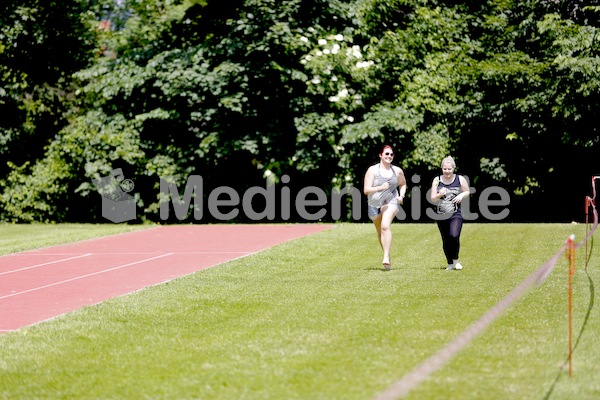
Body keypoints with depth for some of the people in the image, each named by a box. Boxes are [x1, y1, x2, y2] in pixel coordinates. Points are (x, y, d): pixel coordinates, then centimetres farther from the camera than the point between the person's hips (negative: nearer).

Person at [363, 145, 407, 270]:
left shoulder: (397, 171, 3)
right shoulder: (372, 170, -7)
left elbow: (403, 184, 24)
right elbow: (366, 190, -12)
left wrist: (401, 196, 5)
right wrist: (380, 188, -26)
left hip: (390, 202, -1)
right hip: (374, 203, 1)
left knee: (385, 226, -25)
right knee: (380, 231, 13)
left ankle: (386, 258, -32)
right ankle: (387, 255, 33)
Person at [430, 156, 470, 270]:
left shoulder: (460, 179, 0)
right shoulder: (437, 180, 3)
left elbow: (467, 192, 14)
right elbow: (433, 199, 5)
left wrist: (461, 195, -8)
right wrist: (440, 194, -16)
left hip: (455, 214, -2)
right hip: (441, 215, 2)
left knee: (454, 236, -21)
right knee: (445, 240, 6)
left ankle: (455, 260, 0)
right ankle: (450, 264, 21)